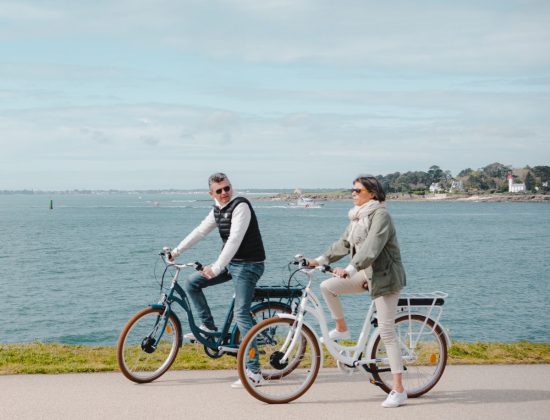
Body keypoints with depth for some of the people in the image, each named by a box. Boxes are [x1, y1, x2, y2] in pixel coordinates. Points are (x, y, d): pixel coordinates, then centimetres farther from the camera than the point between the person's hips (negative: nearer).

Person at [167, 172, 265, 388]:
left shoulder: (241, 206, -18)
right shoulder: (217, 210, 10)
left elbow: (235, 239, -26)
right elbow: (199, 231, 18)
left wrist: (216, 268, -31)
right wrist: (176, 251, 14)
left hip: (248, 264, -8)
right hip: (230, 263, 9)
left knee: (241, 314, -15)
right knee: (191, 283, 6)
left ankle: (254, 372, -14)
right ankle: (208, 327, 16)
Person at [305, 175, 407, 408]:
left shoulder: (380, 215, -17)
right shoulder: (357, 217, 11)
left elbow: (371, 247, -29)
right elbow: (343, 243, 15)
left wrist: (350, 269, -38)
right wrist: (319, 260, 6)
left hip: (384, 276, -8)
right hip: (366, 273, 8)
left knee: (386, 332, -8)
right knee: (327, 286, -8)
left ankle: (398, 390, -3)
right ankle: (342, 329, 15)